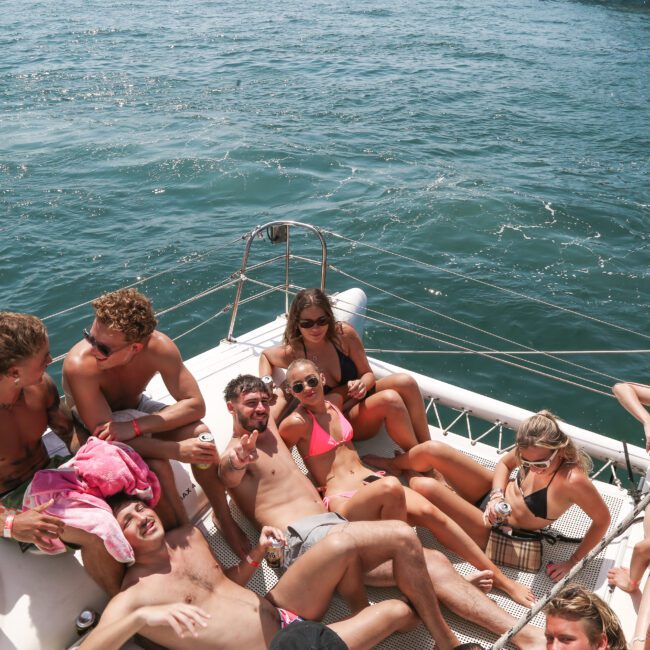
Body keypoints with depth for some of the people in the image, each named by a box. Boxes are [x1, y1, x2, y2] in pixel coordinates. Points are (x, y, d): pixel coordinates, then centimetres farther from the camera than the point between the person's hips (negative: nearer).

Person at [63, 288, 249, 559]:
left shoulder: (159, 346, -28)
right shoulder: (79, 365, -36)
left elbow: (195, 404, -24)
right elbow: (104, 434, -33)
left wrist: (134, 427, -36)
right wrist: (177, 451, -41)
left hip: (135, 408, 3)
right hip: (92, 429, -3)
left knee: (198, 433, -23)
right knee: (155, 465, -31)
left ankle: (224, 518, -3)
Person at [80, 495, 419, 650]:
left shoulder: (188, 536, 7)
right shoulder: (131, 597, -14)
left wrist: (256, 554, 0)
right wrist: (141, 617, -43)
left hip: (277, 611, 7)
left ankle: (362, 608, 14)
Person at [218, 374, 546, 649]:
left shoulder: (269, 429, 24)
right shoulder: (233, 456, -3)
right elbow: (228, 474, -30)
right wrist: (236, 460, -51)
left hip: (333, 526, 9)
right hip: (304, 538, -9)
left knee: (434, 561, -8)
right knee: (403, 536, -30)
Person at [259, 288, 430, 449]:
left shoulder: (344, 334, -12)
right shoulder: (291, 354, -14)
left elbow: (368, 374, 0)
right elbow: (265, 354, 10)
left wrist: (362, 384, -23)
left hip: (363, 400, 3)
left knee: (405, 381, -26)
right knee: (390, 399, -31)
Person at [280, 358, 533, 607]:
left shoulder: (333, 403, 13)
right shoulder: (297, 422, -7)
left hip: (371, 480, 6)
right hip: (341, 500, -6)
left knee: (428, 511, -21)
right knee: (391, 487, -40)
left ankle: (499, 577, -15)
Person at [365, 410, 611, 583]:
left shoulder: (572, 480, -34)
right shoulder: (534, 451, -17)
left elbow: (602, 520, -20)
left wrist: (572, 562, -17)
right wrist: (497, 495, -17)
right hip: (493, 491, 5)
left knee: (423, 486, -23)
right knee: (432, 450, -11)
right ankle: (389, 465, 25)